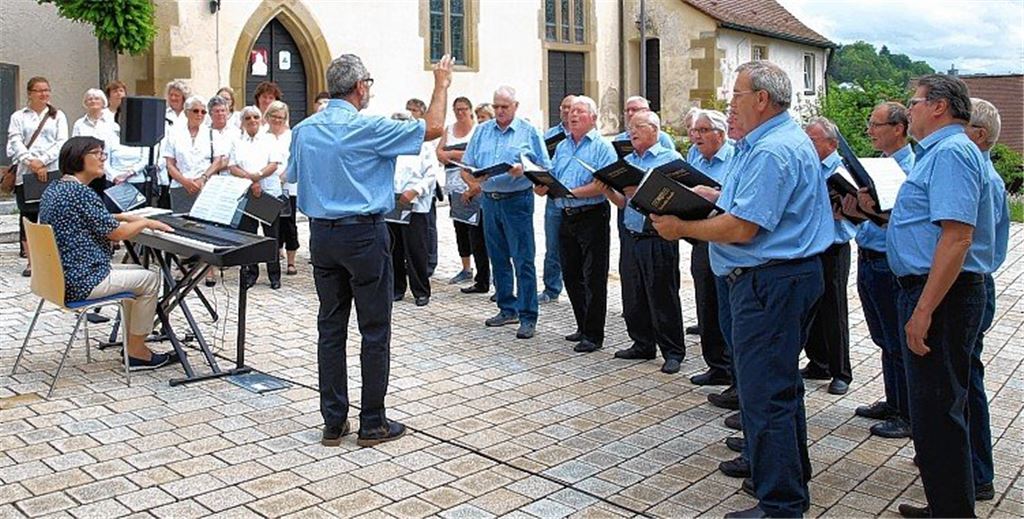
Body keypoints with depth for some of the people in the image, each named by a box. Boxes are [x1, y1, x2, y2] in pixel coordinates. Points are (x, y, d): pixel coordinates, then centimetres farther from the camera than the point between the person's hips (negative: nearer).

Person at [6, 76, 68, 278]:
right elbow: (15, 143, -1)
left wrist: (42, 160, -12)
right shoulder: (18, 117, 11)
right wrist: (31, 162, -16)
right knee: (28, 215, 2)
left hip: (52, 171, 0)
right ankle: (30, 261, 9)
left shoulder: (58, 116, 11)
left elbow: (62, 142, 0)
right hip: (26, 173, 0)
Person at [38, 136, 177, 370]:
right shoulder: (80, 192, -20)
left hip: (59, 275, 10)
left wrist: (124, 217, 20)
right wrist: (146, 223, -1)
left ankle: (134, 345, 23)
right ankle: (136, 353, 10)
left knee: (136, 272, 22)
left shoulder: (54, 189, 11)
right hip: (80, 282, -10)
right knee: (150, 279, 3)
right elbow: (115, 233, -16)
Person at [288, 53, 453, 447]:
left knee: (331, 328, 10)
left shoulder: (303, 130, 6)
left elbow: (293, 177, 19)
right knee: (374, 330, 2)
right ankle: (373, 424, 9)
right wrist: (442, 84, 8)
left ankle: (333, 422, 16)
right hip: (364, 235, -6)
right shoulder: (367, 128, -12)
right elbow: (433, 128, -7)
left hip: (322, 235, 6)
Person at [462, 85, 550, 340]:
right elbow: (467, 167, 10)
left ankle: (527, 317, 0)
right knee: (498, 259, 12)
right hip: (490, 200, 5)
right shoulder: (482, 131, 12)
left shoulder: (528, 132, 1)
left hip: (517, 200, -5)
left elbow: (544, 168, 0)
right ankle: (507, 309, 25)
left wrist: (524, 171, -18)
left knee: (523, 260, -5)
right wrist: (472, 178, -12)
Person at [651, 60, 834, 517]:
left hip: (769, 282, -12)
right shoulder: (780, 140, 16)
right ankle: (791, 476, 38)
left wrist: (681, 228, -12)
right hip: (781, 276, 12)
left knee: (765, 394, -5)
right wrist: (712, 195, 13)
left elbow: (741, 228, -23)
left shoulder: (773, 151, -19)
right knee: (779, 384, 22)